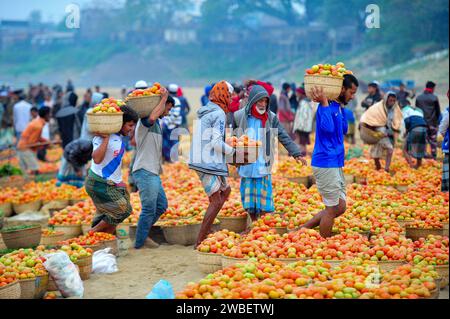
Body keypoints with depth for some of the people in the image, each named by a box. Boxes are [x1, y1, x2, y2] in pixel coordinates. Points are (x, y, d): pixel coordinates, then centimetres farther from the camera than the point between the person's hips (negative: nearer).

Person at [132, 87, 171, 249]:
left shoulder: (157, 124, 20)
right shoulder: (145, 121, -11)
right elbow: (152, 116, -37)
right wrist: (164, 98, -27)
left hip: (153, 172, 10)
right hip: (145, 172, -10)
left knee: (161, 205, 15)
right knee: (149, 209, -6)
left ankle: (142, 234, 24)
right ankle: (139, 243, 3)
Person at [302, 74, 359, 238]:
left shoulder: (338, 107, 15)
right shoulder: (327, 106, -15)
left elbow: (343, 129, 12)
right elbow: (328, 128, -31)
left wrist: (342, 106, 8)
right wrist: (324, 102, -27)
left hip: (336, 165, 10)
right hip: (326, 164, -10)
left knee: (340, 207, 12)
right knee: (332, 209, -1)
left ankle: (303, 229, 16)